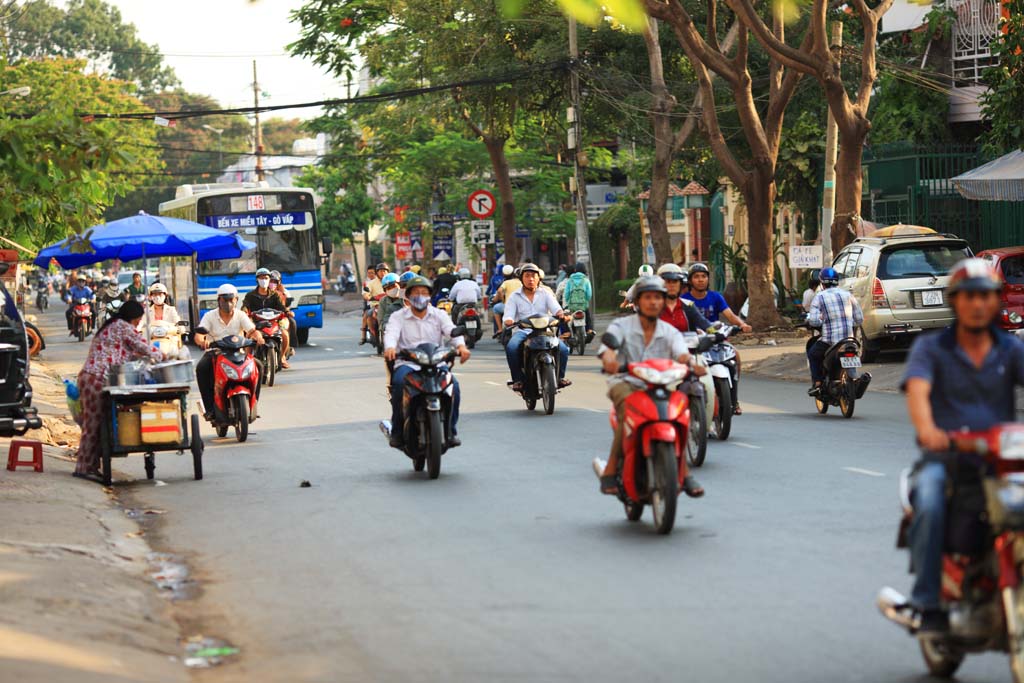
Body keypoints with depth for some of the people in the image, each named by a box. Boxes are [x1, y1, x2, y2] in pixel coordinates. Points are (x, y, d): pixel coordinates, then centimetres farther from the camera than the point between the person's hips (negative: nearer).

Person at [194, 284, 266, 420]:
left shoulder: (241, 315, 6)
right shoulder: (210, 316, 2)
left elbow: (252, 330, -8)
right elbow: (198, 335, -11)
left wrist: (258, 336, -33)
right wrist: (201, 341, -36)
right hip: (214, 352, -1)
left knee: (258, 366, -24)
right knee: (201, 368, -33)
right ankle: (209, 407, -29)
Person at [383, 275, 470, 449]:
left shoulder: (439, 315, 15)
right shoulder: (398, 317, 11)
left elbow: (452, 330, -4)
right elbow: (391, 333, -9)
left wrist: (461, 345, -27)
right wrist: (390, 348, -34)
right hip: (407, 363, -1)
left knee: (453, 385, -27)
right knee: (400, 383, -34)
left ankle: (450, 431, -11)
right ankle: (398, 433, -22)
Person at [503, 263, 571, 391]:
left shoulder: (546, 294, 14)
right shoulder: (515, 297, 11)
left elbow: (556, 308, 1)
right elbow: (508, 315, 2)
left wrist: (561, 314, -24)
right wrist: (509, 321, -23)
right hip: (522, 331, -1)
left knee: (563, 349, -25)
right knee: (511, 347, -34)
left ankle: (560, 376, -1)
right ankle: (517, 379, -21)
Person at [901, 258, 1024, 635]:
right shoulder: (930, 347, 7)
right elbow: (917, 391, -12)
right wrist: (926, 429, -36)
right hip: (944, 458, -2)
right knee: (929, 504, -34)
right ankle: (927, 604, -27)